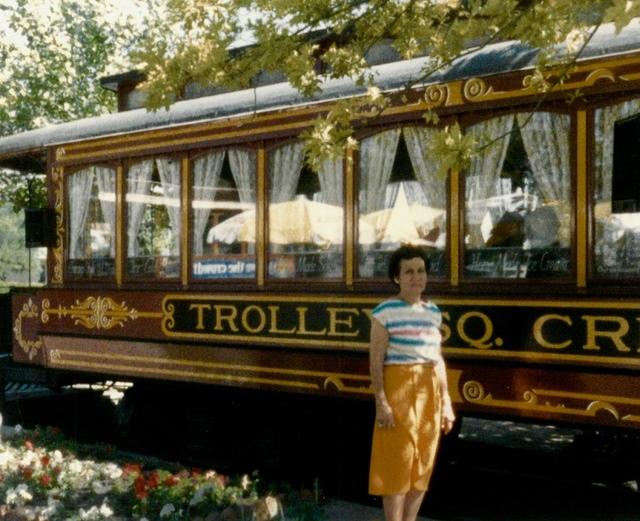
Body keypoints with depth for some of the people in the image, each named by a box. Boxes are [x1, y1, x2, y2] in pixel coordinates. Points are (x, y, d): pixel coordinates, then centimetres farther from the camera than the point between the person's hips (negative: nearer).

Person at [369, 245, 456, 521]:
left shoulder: (433, 311, 10)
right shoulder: (385, 311, -9)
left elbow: (438, 359, 14)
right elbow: (375, 360, -11)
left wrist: (446, 401, 12)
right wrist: (381, 403, -17)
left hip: (430, 390, 6)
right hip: (399, 388, -6)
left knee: (423, 463, 10)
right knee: (397, 463, -1)